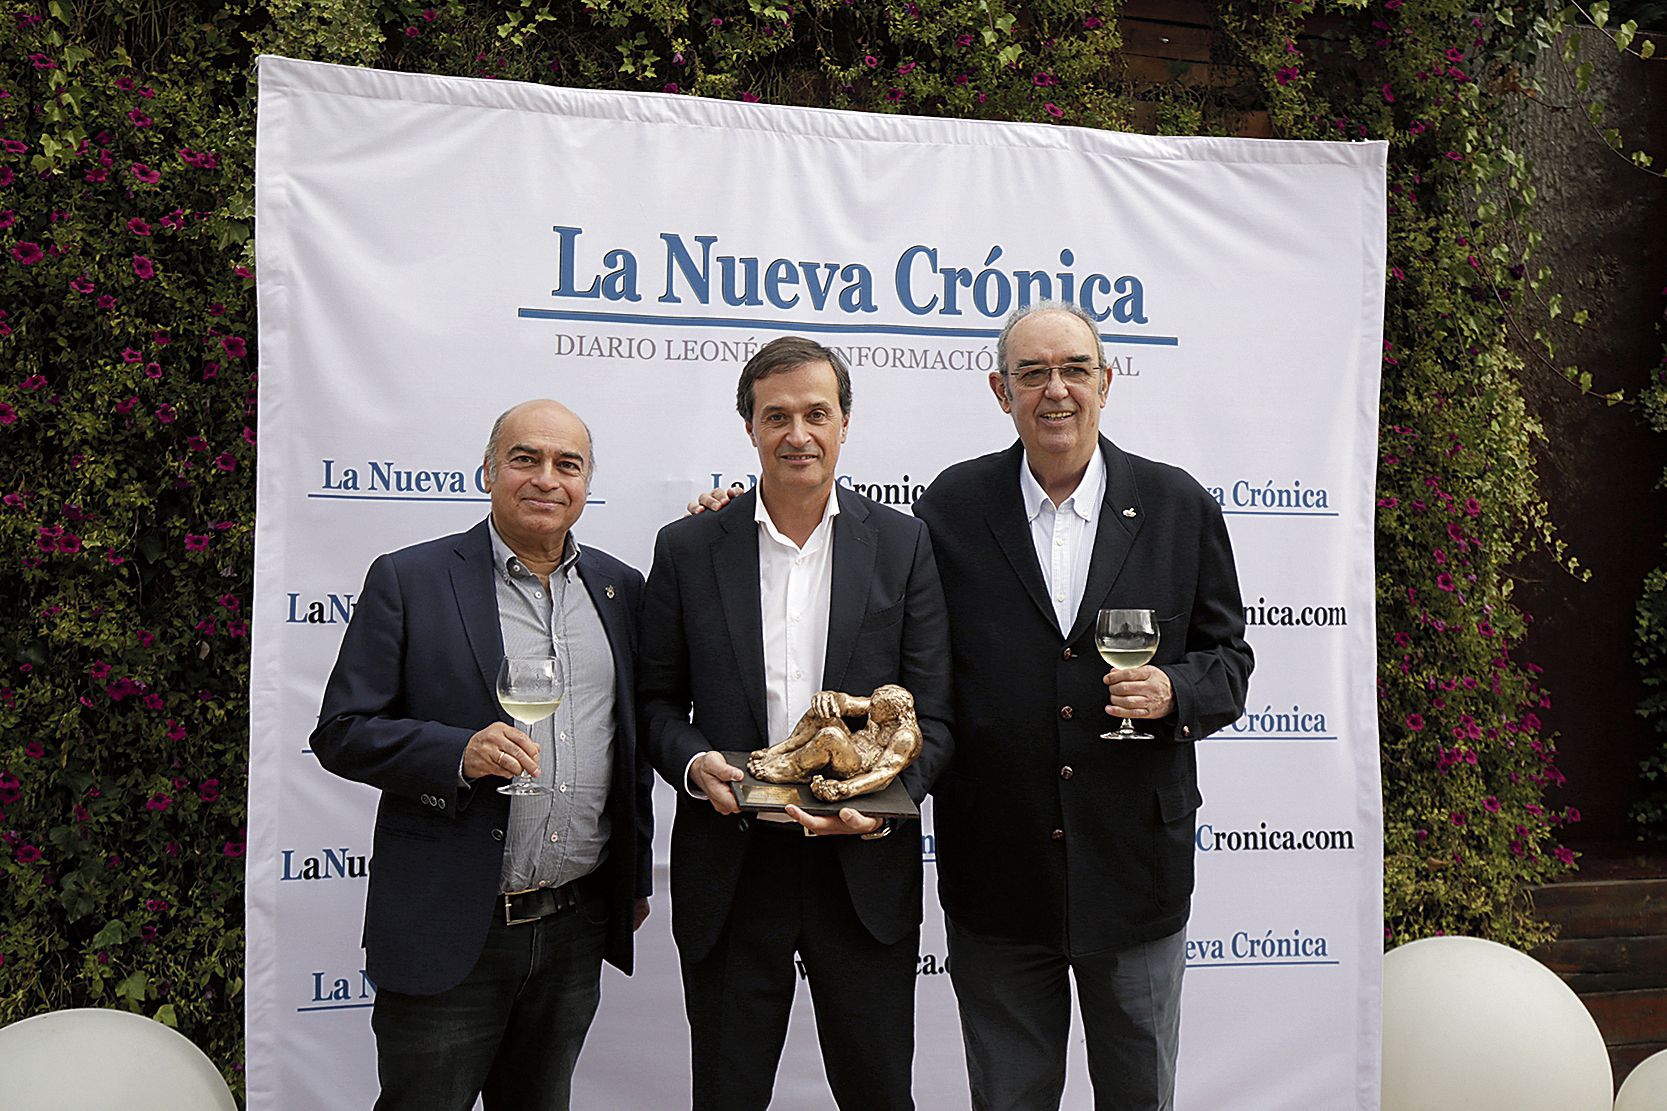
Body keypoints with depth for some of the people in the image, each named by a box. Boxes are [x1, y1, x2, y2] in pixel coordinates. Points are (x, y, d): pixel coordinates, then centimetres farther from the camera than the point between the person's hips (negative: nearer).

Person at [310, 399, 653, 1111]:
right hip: (448, 931, -4)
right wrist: (459, 752, -23)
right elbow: (341, 733, -7)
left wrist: (635, 878, 16)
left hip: (578, 926, 4)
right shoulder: (406, 580, -5)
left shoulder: (620, 589, 8)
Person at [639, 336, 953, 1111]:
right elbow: (658, 702, 6)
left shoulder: (902, 544, 1)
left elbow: (932, 713, -1)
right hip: (730, 865, 1)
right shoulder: (686, 549, 2)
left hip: (863, 865, 0)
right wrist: (693, 763, -14)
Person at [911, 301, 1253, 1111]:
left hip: (1134, 865, 1)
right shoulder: (951, 507, 0)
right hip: (994, 870, 0)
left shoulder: (1179, 507, 1)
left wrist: (1173, 692, -14)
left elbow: (1226, 660, 4)